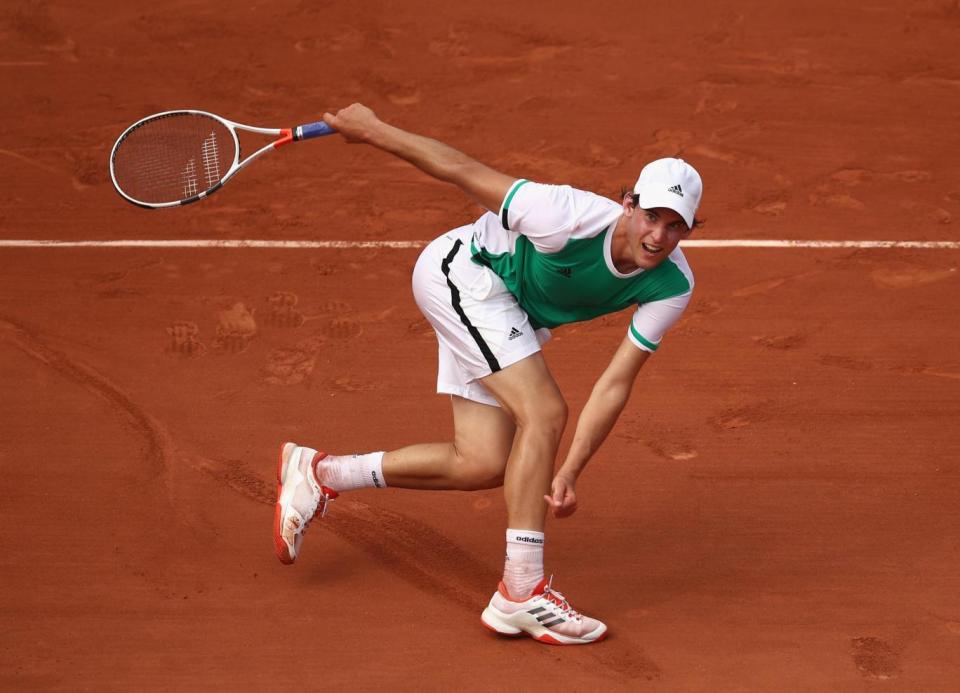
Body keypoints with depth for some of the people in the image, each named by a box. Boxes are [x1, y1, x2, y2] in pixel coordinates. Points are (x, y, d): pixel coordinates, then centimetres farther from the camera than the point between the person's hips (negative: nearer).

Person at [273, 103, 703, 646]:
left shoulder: (673, 288, -20)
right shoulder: (576, 220, -37)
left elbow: (616, 384, -17)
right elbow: (461, 169, -26)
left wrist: (570, 472, -25)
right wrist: (372, 129, -17)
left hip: (512, 313, 8)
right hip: (462, 271, -8)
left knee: (483, 465, 7)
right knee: (544, 413, -23)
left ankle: (320, 474, 22)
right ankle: (522, 596, -20)